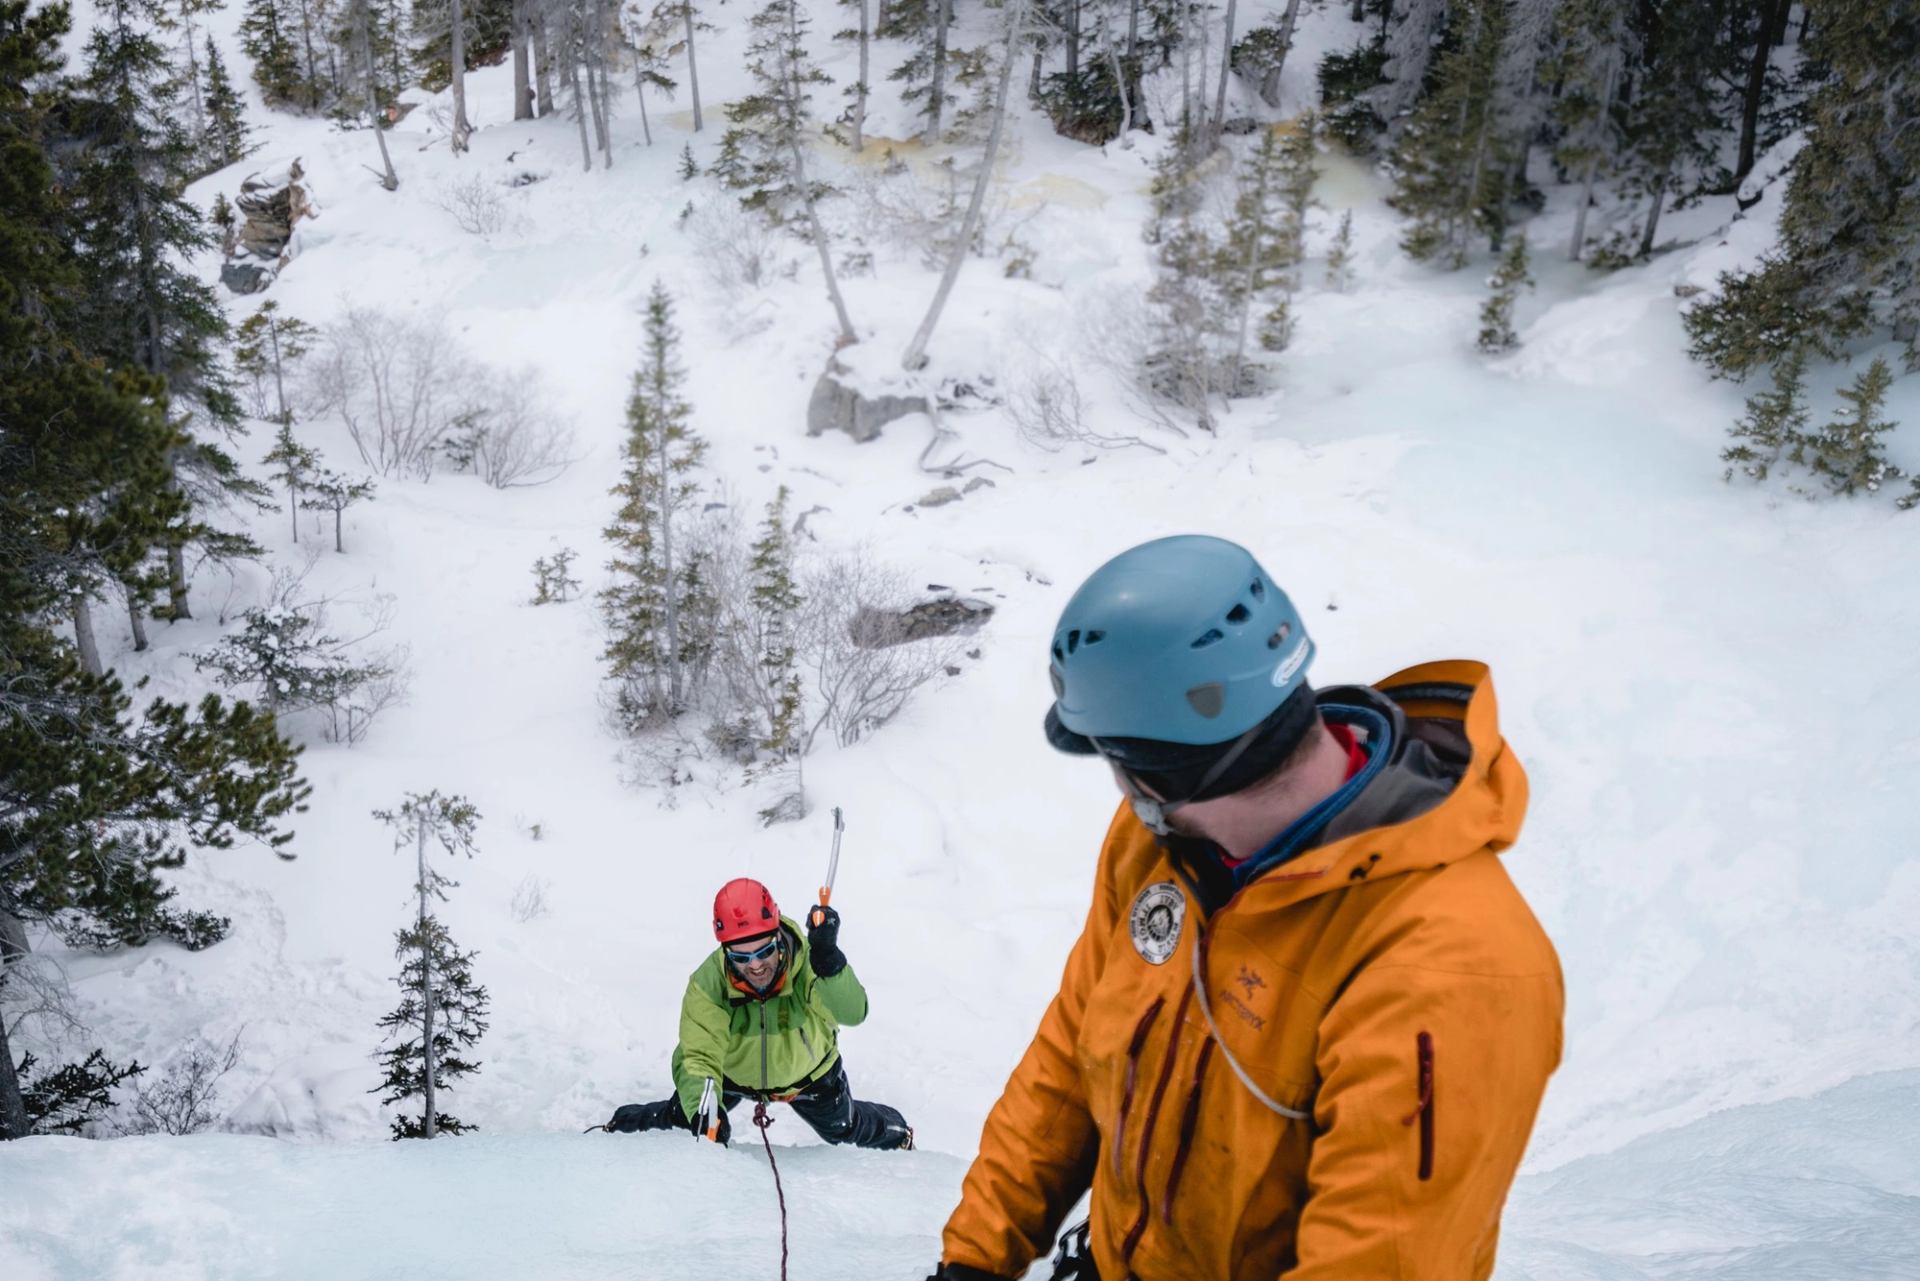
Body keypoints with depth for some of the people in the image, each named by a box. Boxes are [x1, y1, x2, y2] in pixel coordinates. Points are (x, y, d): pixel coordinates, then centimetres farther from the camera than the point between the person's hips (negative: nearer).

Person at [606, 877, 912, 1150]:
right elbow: (698, 1059, -40)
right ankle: (622, 1124, 32)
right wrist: (704, 1111, -58)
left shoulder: (808, 963, -40)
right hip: (732, 1071, 0)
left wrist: (829, 960, -64)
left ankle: (896, 1132, 56)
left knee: (845, 1128, 21)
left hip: (808, 1073, 1)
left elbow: (853, 1013, -51)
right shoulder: (707, 985, -38)